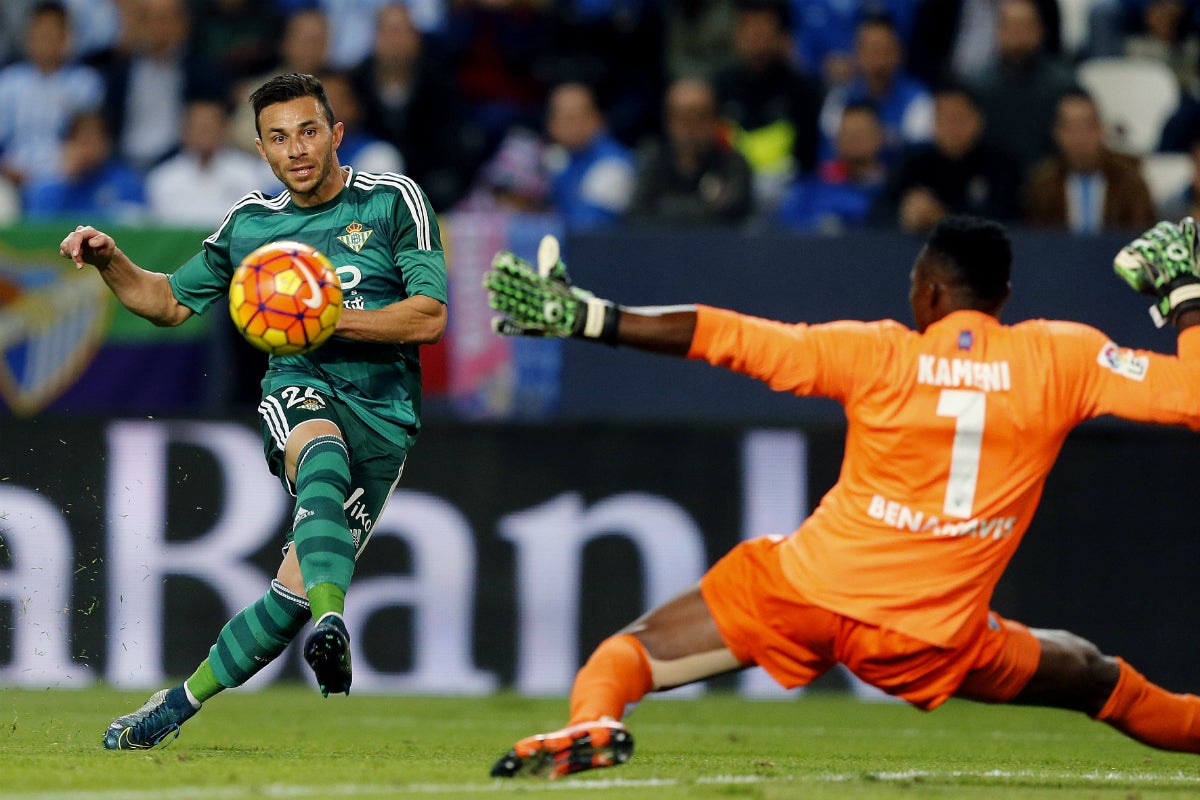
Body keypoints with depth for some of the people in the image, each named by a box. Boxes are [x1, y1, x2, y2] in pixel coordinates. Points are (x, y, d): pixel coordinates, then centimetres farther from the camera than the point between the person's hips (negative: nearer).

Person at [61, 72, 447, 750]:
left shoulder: (393, 201, 3)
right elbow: (171, 301, 28)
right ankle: (331, 624, -60)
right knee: (322, 453, -39)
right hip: (299, 389, 1)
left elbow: (429, 318, -4)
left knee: (296, 590, -12)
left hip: (382, 411, -1)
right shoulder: (250, 223, 16)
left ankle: (180, 704, 6)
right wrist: (111, 263, 9)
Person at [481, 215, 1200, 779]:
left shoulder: (878, 353, -3)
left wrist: (586, 318, 0)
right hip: (932, 640, 2)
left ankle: (594, 718, -25)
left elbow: (725, 337, -4)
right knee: (1101, 680, 25)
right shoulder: (1062, 358, -2)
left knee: (629, 653, 5)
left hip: (804, 592, -2)